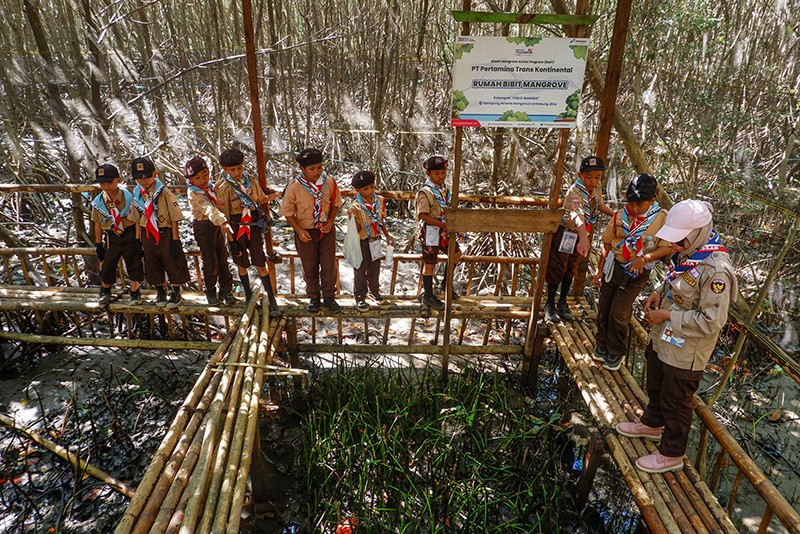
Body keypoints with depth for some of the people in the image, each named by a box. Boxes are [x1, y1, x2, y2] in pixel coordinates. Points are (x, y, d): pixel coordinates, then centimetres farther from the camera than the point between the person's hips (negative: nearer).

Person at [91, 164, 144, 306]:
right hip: (111, 238, 3)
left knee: (134, 263, 6)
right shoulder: (98, 202, -4)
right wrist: (98, 245, 6)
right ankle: (105, 290, 36)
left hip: (129, 235, -2)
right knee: (107, 265, 11)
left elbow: (137, 221, -9)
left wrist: (138, 241, -10)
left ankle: (135, 292, 25)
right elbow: (98, 224, 5)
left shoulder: (128, 198, -13)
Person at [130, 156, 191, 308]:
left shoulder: (164, 192, -14)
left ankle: (176, 293, 22)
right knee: (153, 266, 14)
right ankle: (160, 291, 33)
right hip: (148, 235, 5)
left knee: (173, 264, 4)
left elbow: (174, 218, -12)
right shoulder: (136, 195, 2)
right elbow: (137, 219, 11)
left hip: (166, 233, -5)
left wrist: (175, 240, -13)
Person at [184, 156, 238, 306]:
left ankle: (226, 290, 22)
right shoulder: (193, 193, -18)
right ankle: (211, 293, 19)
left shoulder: (210, 186, 5)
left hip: (218, 225, 6)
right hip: (204, 227, -6)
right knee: (210, 262, 2)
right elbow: (208, 209, -32)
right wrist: (223, 222, -44)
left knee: (223, 258, 11)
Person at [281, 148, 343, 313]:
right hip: (306, 232, -1)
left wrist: (331, 221, -10)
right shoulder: (294, 187, -17)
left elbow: (335, 203, 4)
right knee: (310, 267, 13)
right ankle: (314, 298, 32)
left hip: (326, 230, 1)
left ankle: (329, 297, 27)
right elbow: (288, 212, -7)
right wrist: (299, 231, -15)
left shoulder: (329, 182, -11)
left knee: (329, 265, 9)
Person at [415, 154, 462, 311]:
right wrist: (443, 224, -25)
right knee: (430, 264, 2)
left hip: (444, 230, 8)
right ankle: (428, 297, 15)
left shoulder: (444, 188, 6)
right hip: (430, 232, -8)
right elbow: (423, 215, -22)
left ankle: (446, 283, 35)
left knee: (457, 254, 18)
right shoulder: (425, 191, -19)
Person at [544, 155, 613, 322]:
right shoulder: (575, 192, -32)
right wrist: (584, 238, -67)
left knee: (571, 270, 17)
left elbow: (599, 204, 16)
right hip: (565, 233, -7)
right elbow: (577, 215, -52)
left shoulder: (596, 187, -7)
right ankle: (550, 304, 20)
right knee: (557, 270, 2)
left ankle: (562, 303, 32)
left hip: (580, 234, 7)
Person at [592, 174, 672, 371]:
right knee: (603, 309, 9)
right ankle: (602, 345, 30)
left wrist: (645, 258, -27)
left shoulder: (662, 218, -13)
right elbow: (607, 244, 6)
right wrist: (600, 269, 8)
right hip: (613, 267, 4)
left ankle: (616, 353, 17)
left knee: (618, 313, -5)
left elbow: (667, 247, -11)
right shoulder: (620, 215, -4)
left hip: (636, 273, -3)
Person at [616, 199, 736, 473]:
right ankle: (652, 424, 55)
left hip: (684, 353, -9)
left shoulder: (716, 270, -30)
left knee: (675, 402, 12)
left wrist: (667, 315, -24)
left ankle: (671, 454, 34)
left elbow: (711, 321, -30)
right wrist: (659, 293, -1)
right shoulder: (688, 253, -2)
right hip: (663, 340, 9)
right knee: (656, 387, 29)